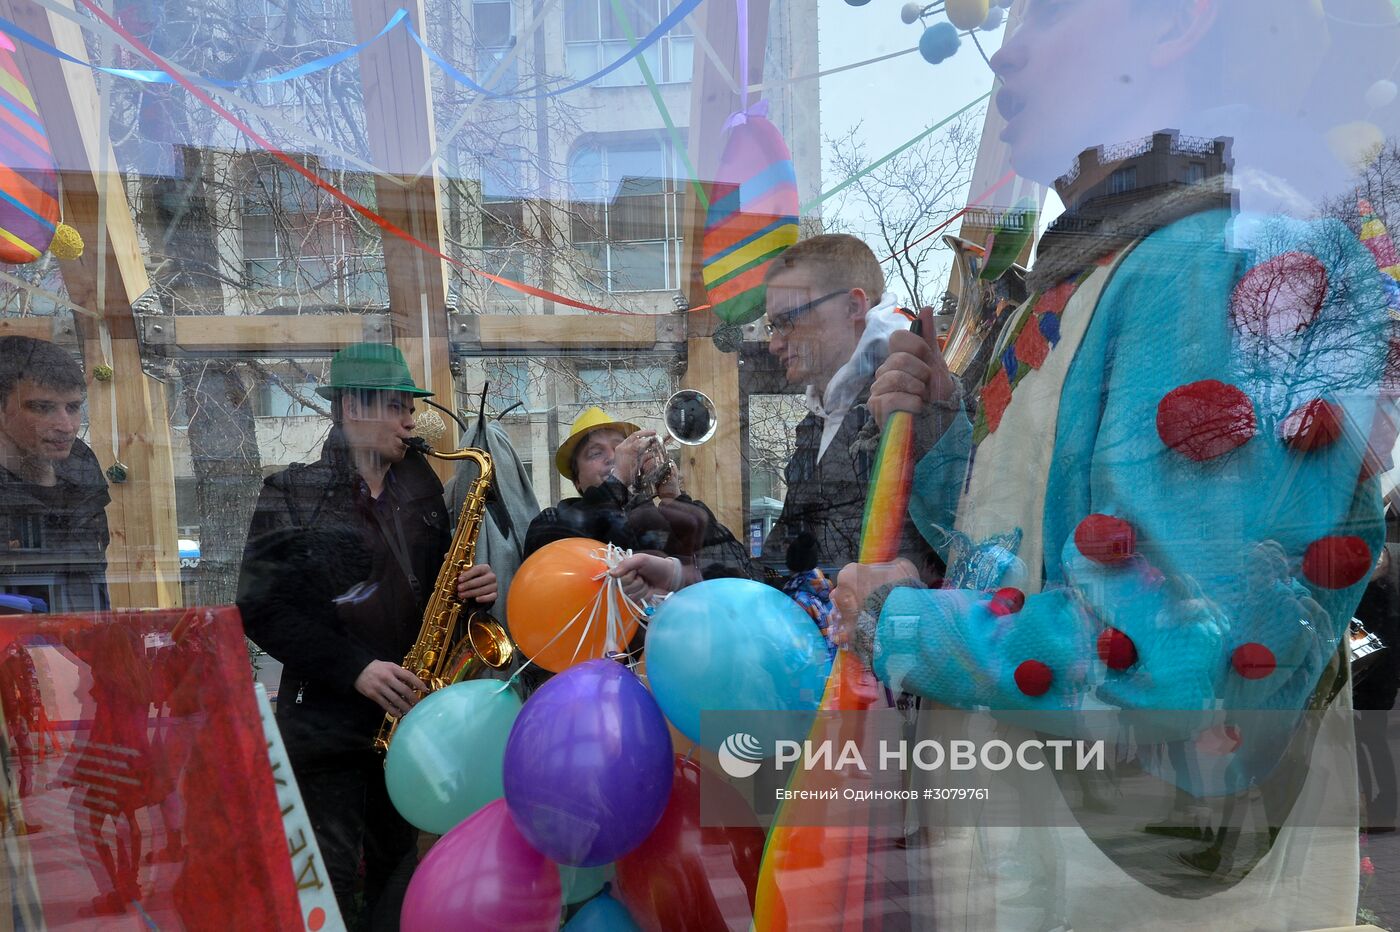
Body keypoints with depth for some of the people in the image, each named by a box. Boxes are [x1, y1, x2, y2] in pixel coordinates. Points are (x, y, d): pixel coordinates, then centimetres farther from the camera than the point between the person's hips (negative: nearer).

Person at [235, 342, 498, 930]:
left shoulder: (421, 489, 7)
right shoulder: (291, 495, -8)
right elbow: (262, 610, -12)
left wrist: (471, 588, -6)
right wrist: (354, 667, -20)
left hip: (409, 712, 5)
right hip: (326, 720, -5)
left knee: (397, 867, 17)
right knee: (331, 883, 3)